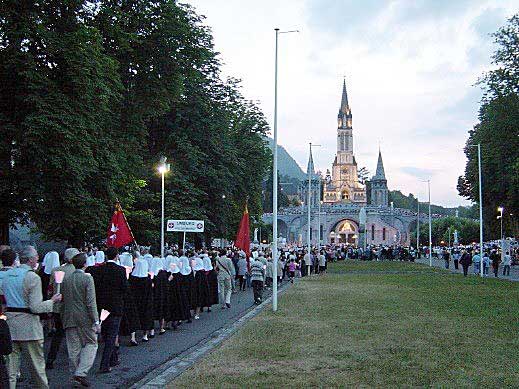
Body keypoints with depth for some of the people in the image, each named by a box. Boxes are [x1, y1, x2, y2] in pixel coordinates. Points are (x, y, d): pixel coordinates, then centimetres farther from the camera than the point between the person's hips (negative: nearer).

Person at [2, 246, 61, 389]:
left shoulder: (7, 275, 7)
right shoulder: (33, 277, -14)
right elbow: (35, 307, -17)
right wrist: (52, 301, -4)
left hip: (9, 323, 6)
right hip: (28, 325, -6)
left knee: (11, 360, 9)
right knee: (36, 361, 9)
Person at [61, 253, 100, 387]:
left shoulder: (66, 279, 5)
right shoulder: (87, 278, -12)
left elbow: (63, 301, 9)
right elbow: (91, 302, -16)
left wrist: (63, 318, 18)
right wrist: (96, 321, -13)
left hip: (69, 319, 5)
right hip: (85, 318, -5)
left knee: (74, 348, 11)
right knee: (91, 343, 7)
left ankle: (75, 374, 17)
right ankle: (81, 373, -5)